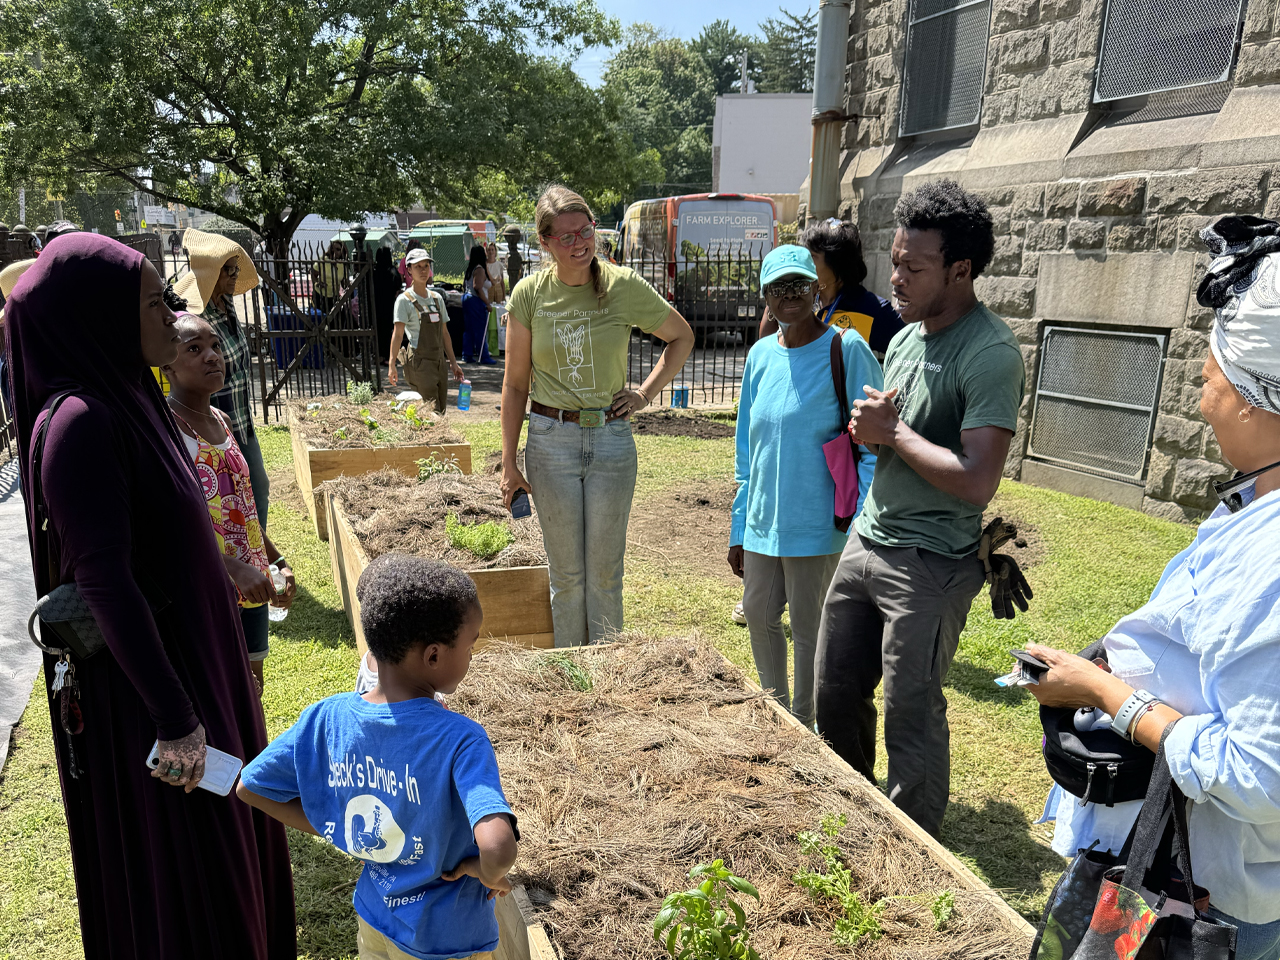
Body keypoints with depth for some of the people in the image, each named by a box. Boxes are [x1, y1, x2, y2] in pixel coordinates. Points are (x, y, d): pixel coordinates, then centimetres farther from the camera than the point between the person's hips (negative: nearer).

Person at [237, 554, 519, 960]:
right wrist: (490, 873, -21)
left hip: (373, 921, 4)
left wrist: (342, 833, 0)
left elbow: (250, 786, -3)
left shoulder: (327, 719, -15)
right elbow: (498, 847, -44)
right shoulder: (460, 739, -31)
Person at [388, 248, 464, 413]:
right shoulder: (404, 300, -5)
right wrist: (391, 365, -21)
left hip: (439, 362, 6)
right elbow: (398, 333, -12)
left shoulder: (437, 298, 13)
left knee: (440, 412, 6)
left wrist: (453, 362, 15)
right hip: (420, 363, -6)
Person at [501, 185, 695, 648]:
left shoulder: (625, 286, -4)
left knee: (606, 570, 9)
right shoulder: (529, 293, -2)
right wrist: (509, 463, 2)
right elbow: (515, 383, 3)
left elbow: (682, 337, 11)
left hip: (612, 439, 0)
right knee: (566, 571, 9)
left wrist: (647, 391, 0)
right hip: (551, 440, 0)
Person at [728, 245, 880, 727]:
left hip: (816, 524, -6)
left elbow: (873, 447, -10)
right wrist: (738, 529, 13)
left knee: (809, 628, 7)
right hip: (762, 521, 6)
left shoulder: (847, 350, -11)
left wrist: (859, 532, -16)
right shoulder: (761, 354, 7)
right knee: (759, 616, 16)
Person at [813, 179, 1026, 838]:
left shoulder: (990, 354, -18)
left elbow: (977, 481, -25)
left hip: (931, 566, -8)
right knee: (836, 691, 18)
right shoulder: (906, 334, 9)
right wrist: (870, 426, -4)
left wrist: (892, 430, -15)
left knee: (911, 716, 5)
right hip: (867, 540, 8)